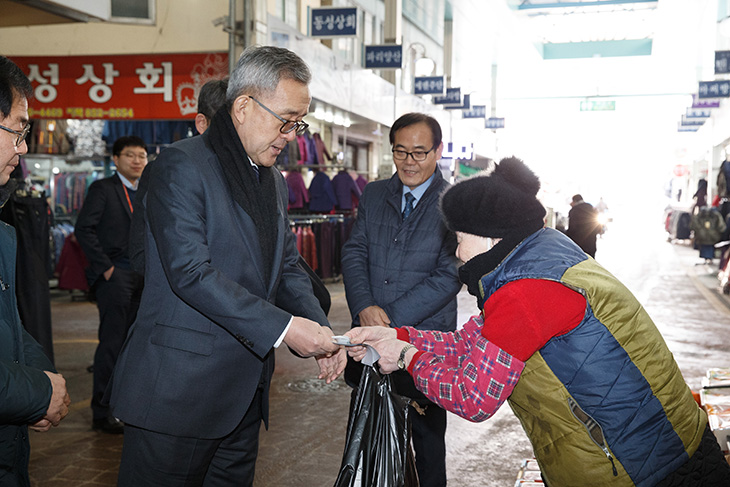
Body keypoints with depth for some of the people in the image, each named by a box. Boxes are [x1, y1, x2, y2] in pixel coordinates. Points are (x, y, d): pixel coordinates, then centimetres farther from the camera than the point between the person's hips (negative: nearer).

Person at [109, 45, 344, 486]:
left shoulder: (274, 182, 16)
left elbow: (288, 267, 17)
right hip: (179, 392, -7)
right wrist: (282, 327, -21)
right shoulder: (182, 165, -10)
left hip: (244, 396, 8)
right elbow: (191, 272, -20)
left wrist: (320, 331, -1)